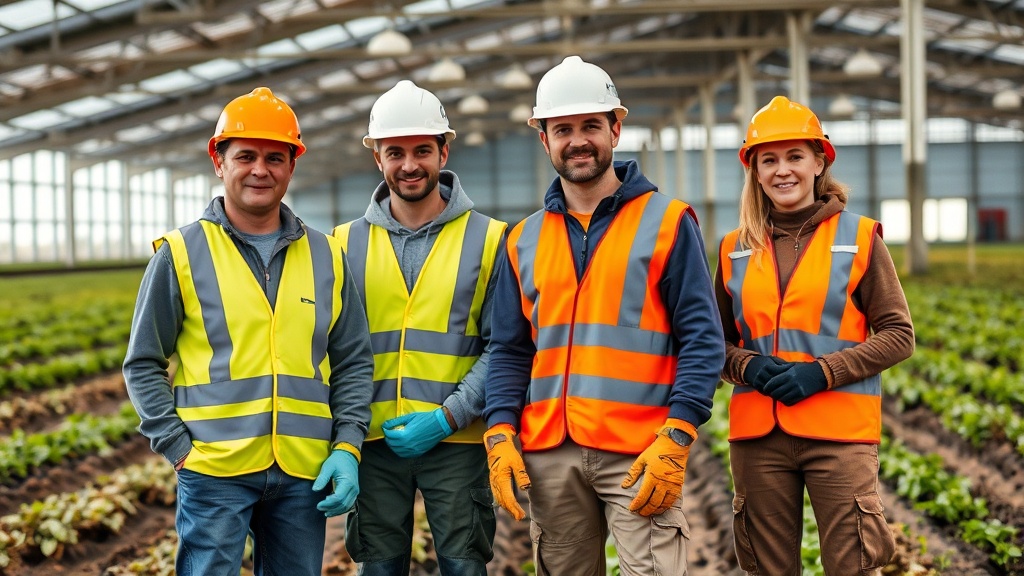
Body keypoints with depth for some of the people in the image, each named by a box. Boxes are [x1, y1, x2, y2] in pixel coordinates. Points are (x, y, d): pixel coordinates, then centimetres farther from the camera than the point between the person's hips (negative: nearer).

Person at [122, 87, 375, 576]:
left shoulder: (325, 255, 8)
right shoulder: (181, 253, 0)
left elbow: (354, 362, 10)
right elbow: (143, 365, 3)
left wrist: (347, 448, 0)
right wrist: (179, 447, -6)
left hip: (305, 475, 3)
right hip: (214, 474, -3)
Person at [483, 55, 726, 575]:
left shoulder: (667, 223, 2)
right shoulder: (525, 240, 14)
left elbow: (702, 338, -3)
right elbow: (509, 351, 14)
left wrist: (677, 438, -13)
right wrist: (500, 435, 0)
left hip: (641, 454, -4)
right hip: (548, 456, 4)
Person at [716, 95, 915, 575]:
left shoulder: (858, 237, 1)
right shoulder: (736, 249, 9)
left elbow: (898, 334, -1)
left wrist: (821, 373, -12)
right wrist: (749, 367, -7)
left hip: (840, 432, -3)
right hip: (756, 433, 3)